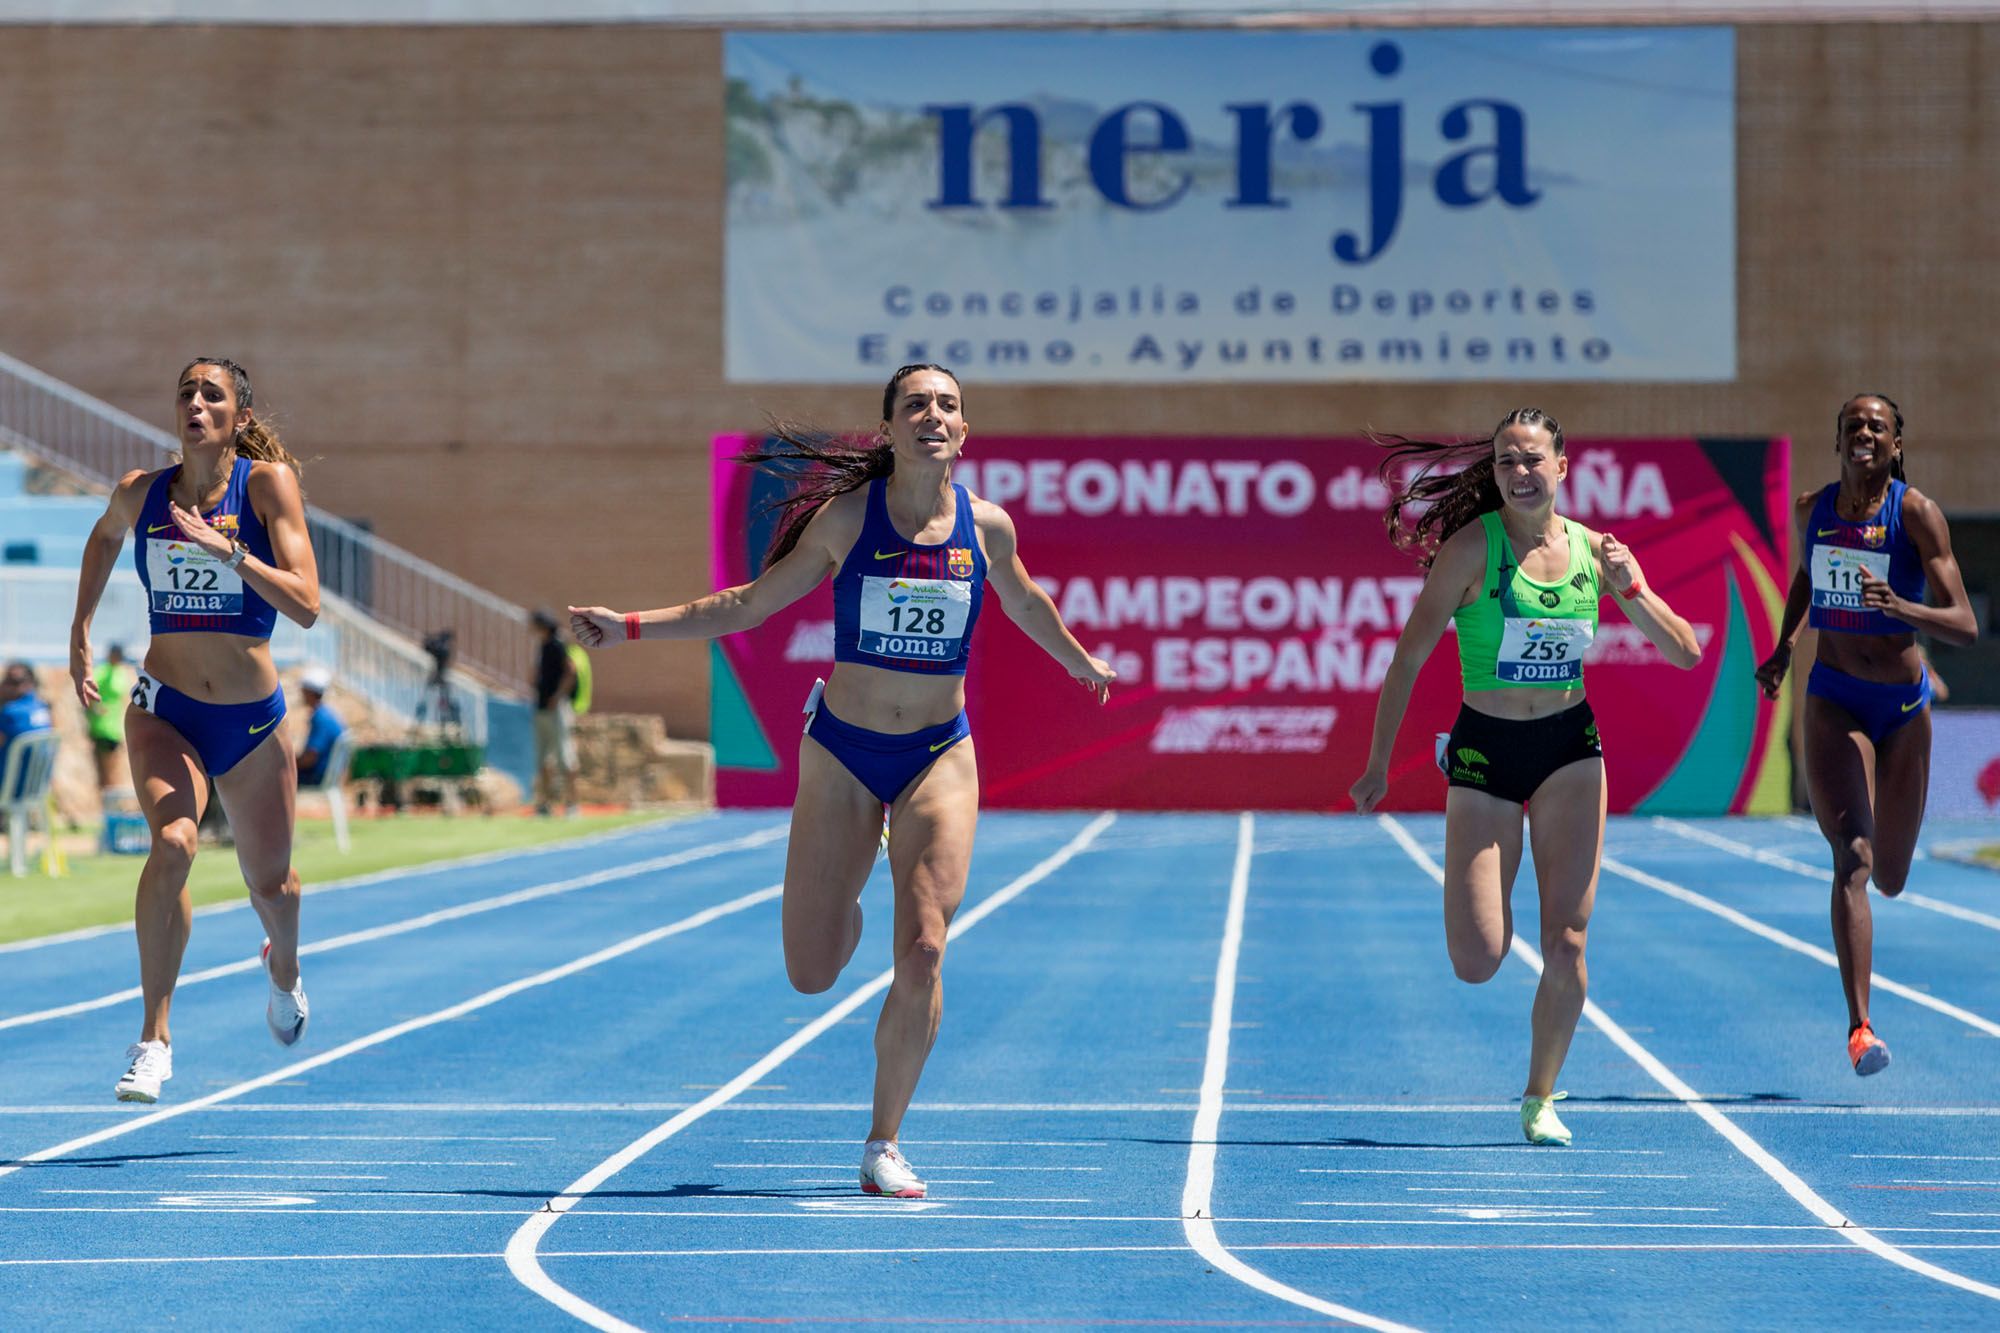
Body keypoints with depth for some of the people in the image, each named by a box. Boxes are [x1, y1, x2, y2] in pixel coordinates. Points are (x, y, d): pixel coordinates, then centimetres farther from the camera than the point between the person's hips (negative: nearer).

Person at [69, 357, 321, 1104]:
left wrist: (226, 548, -30)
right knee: (172, 845, -27)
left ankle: (283, 969, 54)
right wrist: (80, 631, 21)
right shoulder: (141, 494, -3)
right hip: (165, 709, 0)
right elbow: (104, 536, 22)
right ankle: (154, 1038, -21)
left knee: (269, 883, 16)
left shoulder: (269, 483, -11)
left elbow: (306, 606, -21)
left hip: (252, 718, 0)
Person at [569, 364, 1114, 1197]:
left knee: (922, 952, -15)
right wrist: (629, 627, -4)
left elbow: (1025, 604, 19)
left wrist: (1081, 664, 32)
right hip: (841, 754, 0)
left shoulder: (987, 526, -4)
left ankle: (884, 1145, 0)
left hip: (938, 757, 0)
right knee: (811, 974, 0)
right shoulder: (845, 520, -8)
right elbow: (748, 606, 1)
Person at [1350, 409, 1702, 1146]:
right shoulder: (1473, 546, -10)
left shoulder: (1593, 549, 0)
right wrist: (1378, 764, -8)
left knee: (1566, 948, -4)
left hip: (1570, 752, 2)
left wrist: (1632, 589, -15)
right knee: (1477, 961, -8)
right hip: (1484, 753, -2)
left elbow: (1685, 653, 2)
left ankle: (1541, 1099, 15)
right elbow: (1409, 656, -7)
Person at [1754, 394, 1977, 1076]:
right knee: (1853, 858, -20)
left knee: (1890, 880, 14)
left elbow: (1966, 627, -17)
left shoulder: (1918, 514, -12)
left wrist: (1901, 608, -34)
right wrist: (1785, 643, 10)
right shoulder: (1811, 509, -1)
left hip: (1904, 706, 0)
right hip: (1834, 702, 0)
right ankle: (1860, 1027, -25)